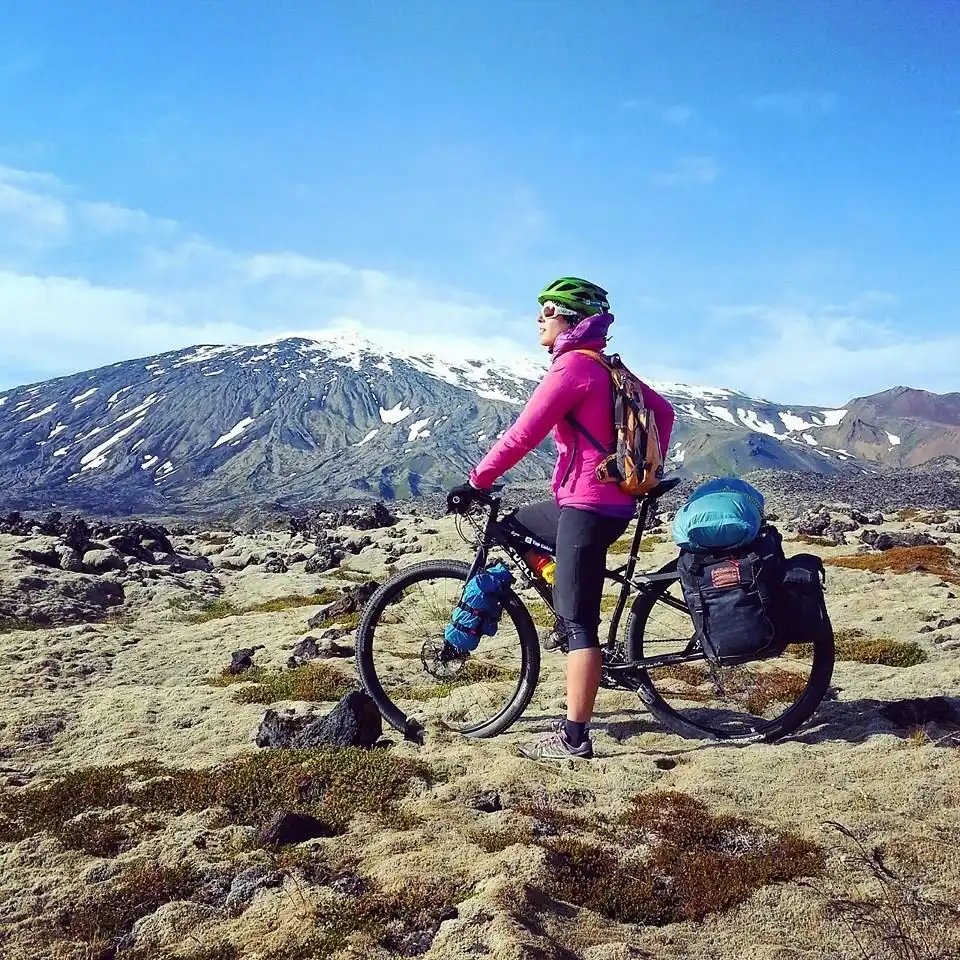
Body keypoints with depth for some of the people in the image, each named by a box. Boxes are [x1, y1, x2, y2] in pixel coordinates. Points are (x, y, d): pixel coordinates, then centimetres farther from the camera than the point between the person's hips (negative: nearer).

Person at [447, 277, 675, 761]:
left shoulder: (572, 366, -14)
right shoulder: (605, 367, 16)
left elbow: (521, 436, -18)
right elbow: (663, 411, 22)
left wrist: (475, 482, -9)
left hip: (588, 506, -10)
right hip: (612, 500, 10)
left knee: (577, 620, -6)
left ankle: (573, 737, 1)